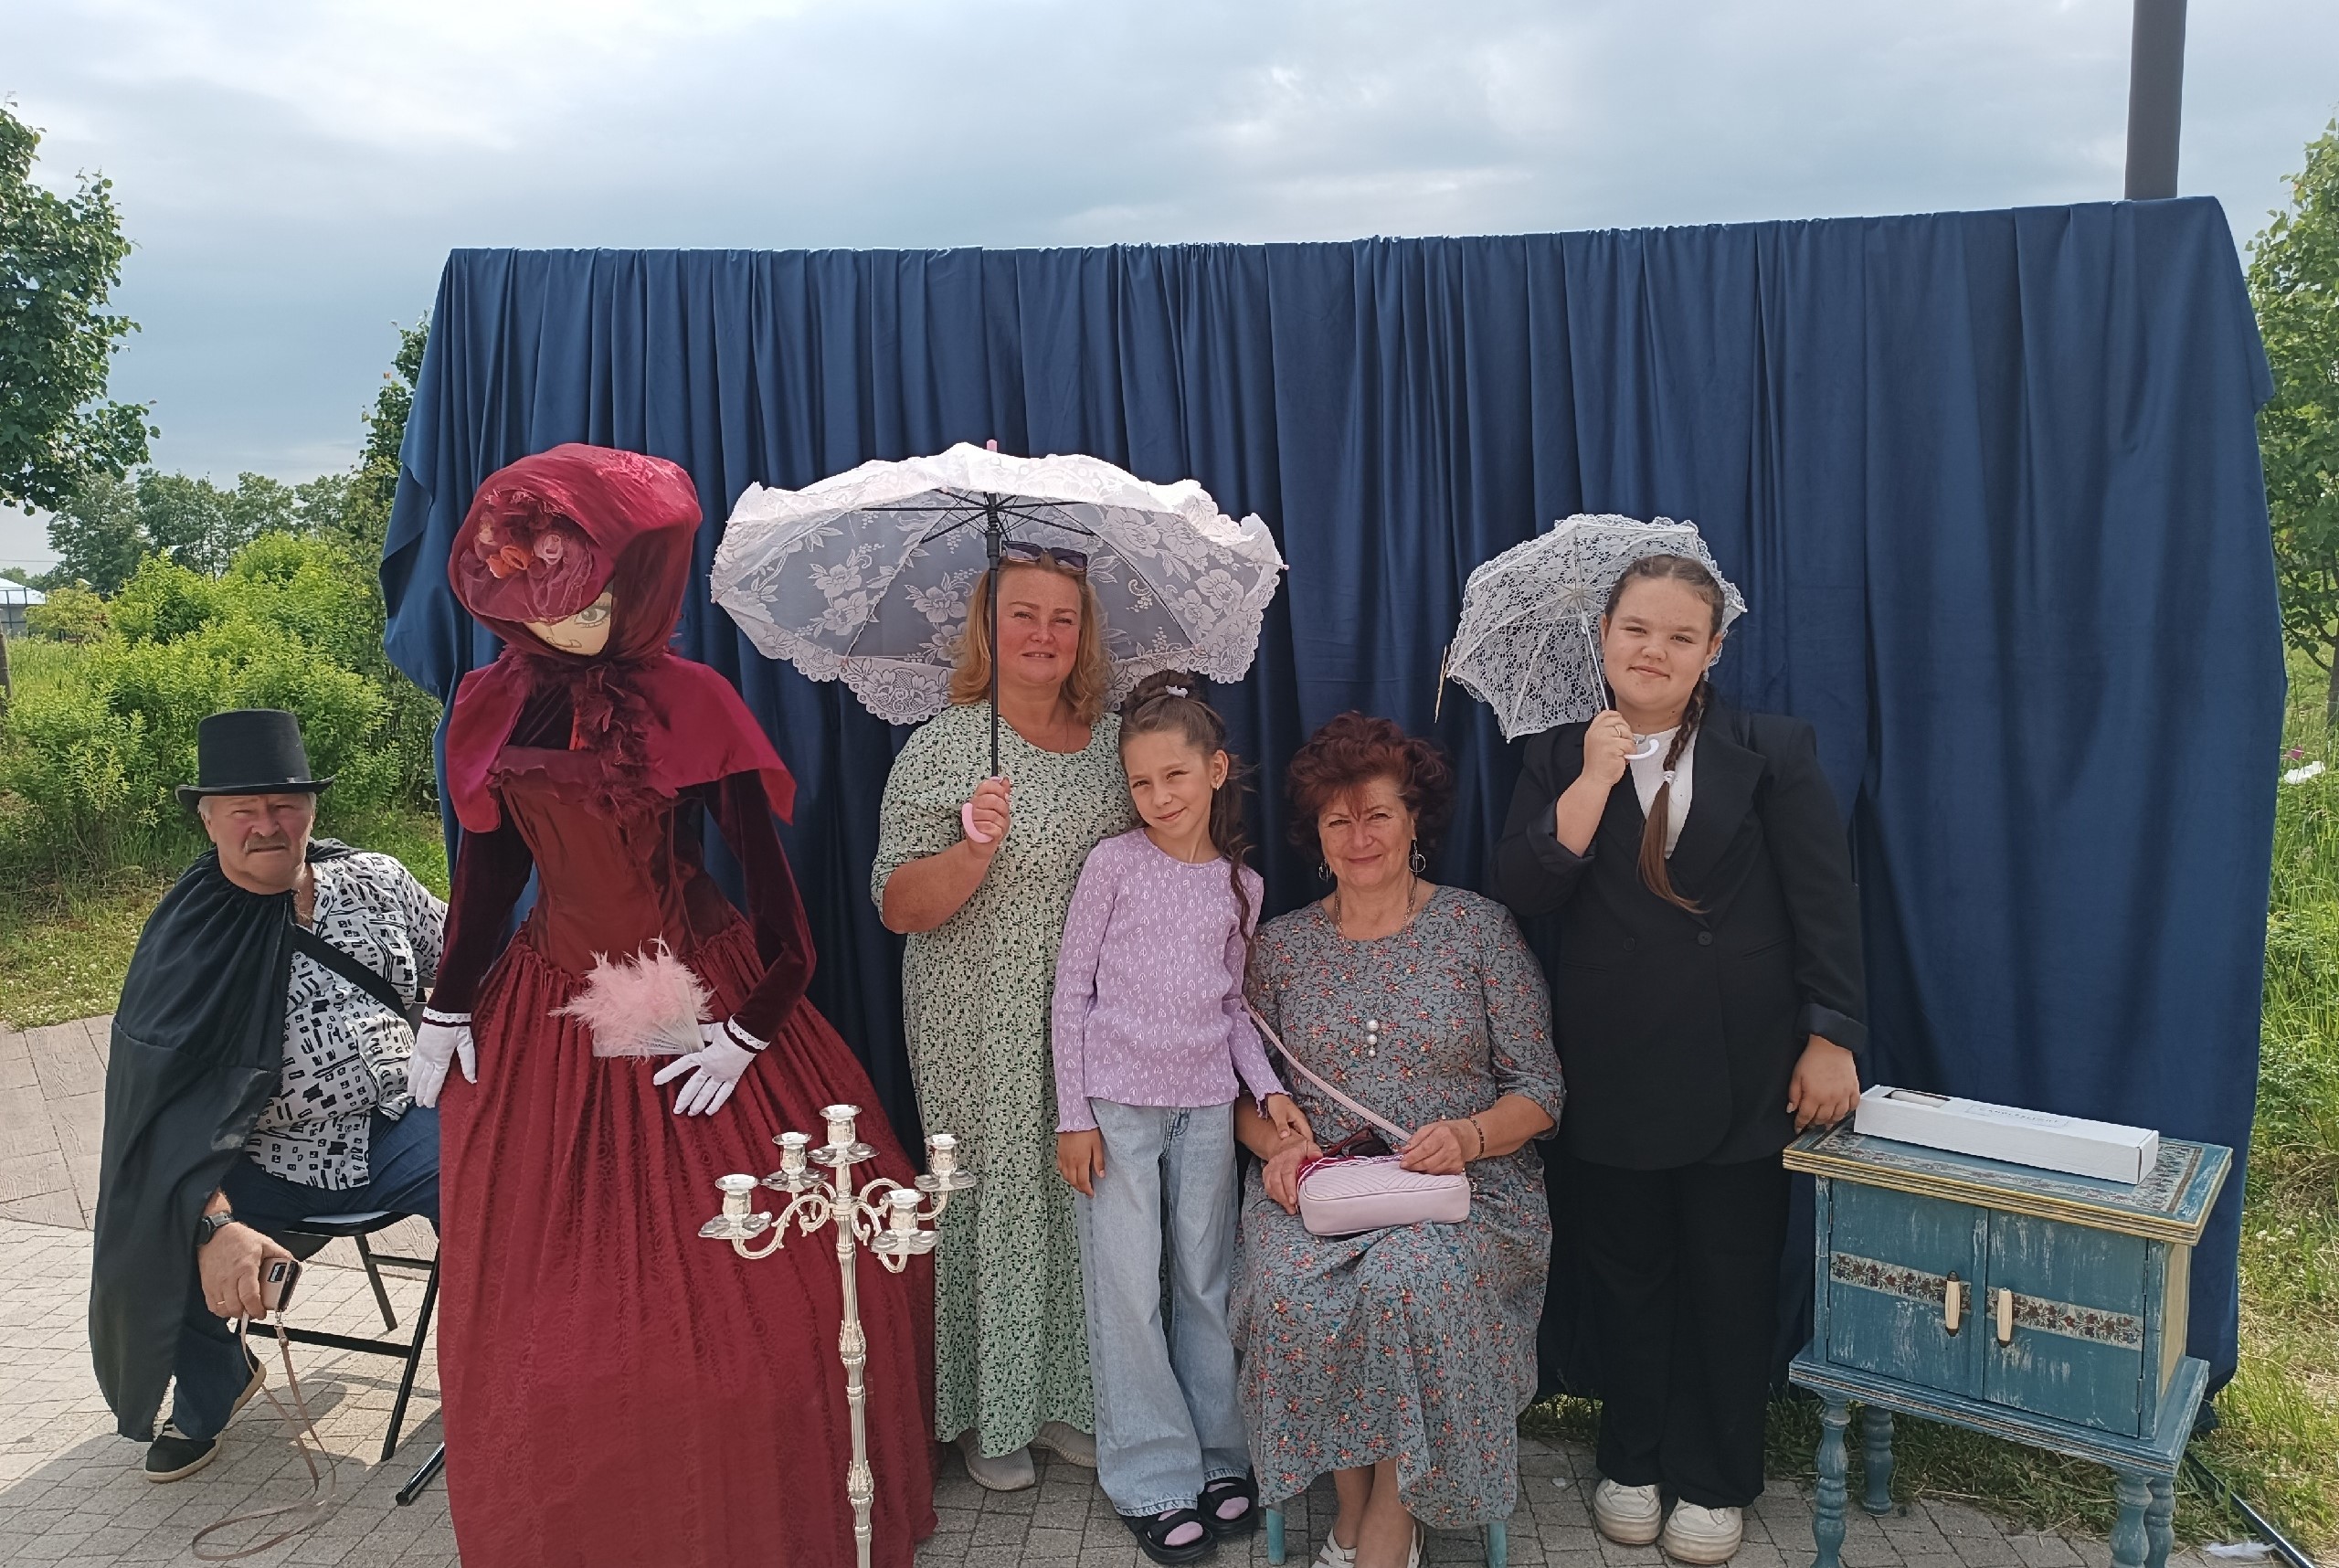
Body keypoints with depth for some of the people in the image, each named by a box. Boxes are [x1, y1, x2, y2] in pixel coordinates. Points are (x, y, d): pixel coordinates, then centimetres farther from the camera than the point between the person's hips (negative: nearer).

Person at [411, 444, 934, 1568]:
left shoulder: (691, 701, -10)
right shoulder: (492, 708, 2)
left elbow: (764, 872, -10)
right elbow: (488, 867, 11)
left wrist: (753, 1025, -13)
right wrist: (446, 1009, 8)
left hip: (699, 1009, -3)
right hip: (543, 1028, 4)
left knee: (744, 1296, 2)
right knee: (541, 1310, 11)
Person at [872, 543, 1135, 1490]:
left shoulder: (1114, 742, 6)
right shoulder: (940, 749, -7)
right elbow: (898, 908, -10)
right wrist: (974, 850, -27)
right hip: (980, 1037, -4)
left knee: (1084, 1195, 9)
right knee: (995, 1198, 3)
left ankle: (1071, 1396, 28)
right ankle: (990, 1415, 22)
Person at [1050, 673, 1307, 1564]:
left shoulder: (1241, 884, 6)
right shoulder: (1116, 864, -5)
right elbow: (1072, 991, -3)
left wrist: (1267, 1087, -2)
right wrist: (1074, 1115, -6)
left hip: (1207, 1104, 3)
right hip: (1117, 1104, -3)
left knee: (1206, 1284, 10)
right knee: (1127, 1292, 0)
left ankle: (1219, 1458, 25)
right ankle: (1153, 1481, 13)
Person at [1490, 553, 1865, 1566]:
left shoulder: (1773, 751, -1)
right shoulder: (1559, 762, 3)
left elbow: (1826, 903, -2)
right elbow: (1523, 893, -9)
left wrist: (1831, 1038, -6)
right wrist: (1594, 780, -17)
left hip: (1740, 1075, -1)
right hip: (1614, 1075, 1)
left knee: (1730, 1283, 11)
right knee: (1626, 1277, 14)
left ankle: (1714, 1483, 29)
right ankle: (1631, 1463, 33)